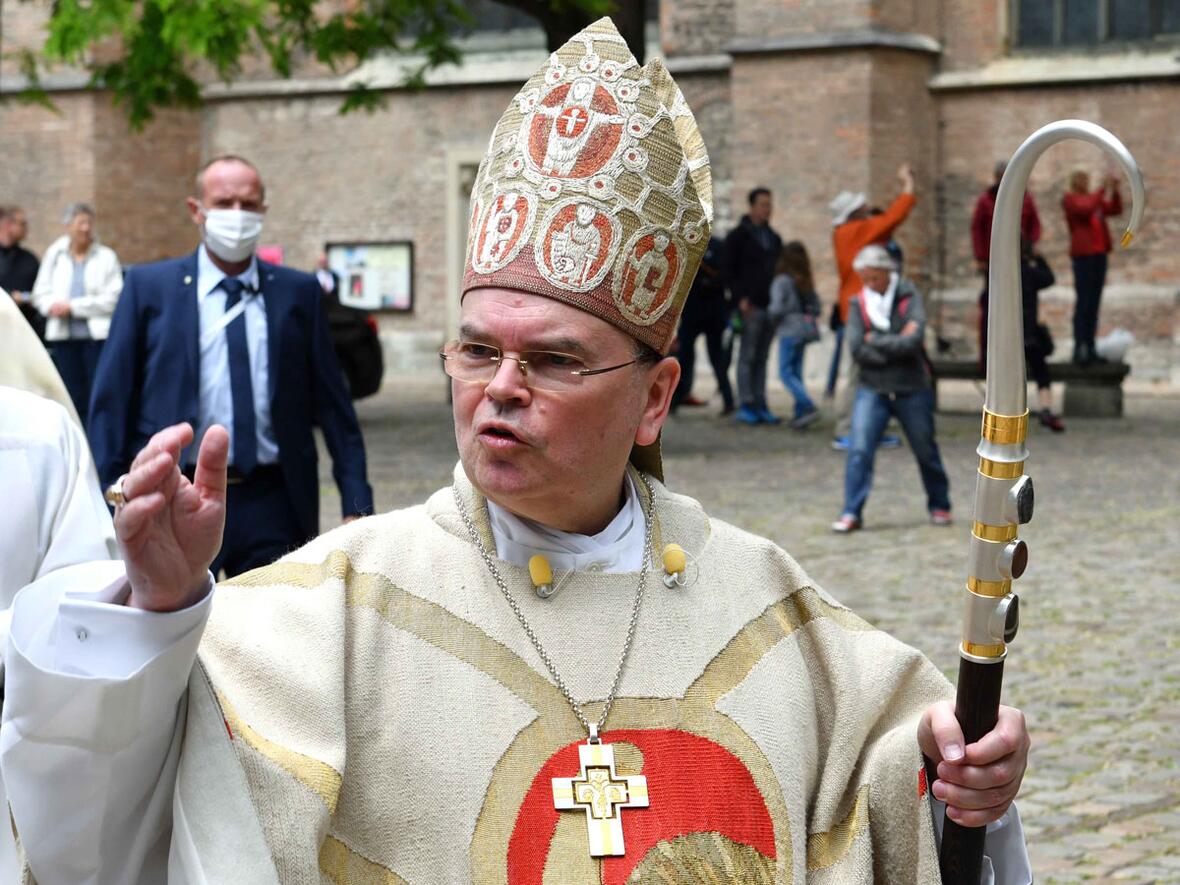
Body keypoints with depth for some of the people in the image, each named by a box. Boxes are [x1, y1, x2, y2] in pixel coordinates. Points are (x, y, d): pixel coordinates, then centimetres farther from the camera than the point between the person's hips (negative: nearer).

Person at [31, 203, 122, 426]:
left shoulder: (106, 257, 1)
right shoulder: (54, 255, 11)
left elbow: (113, 298, -8)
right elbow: (40, 292, 12)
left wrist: (73, 307, -11)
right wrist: (53, 306, -11)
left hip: (97, 334, -3)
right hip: (63, 336, 3)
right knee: (73, 395, 6)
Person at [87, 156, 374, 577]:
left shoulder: (299, 291, 8)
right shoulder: (149, 287, 4)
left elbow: (332, 403, 9)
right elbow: (110, 401, 4)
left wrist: (357, 505, 4)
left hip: (273, 508, 1)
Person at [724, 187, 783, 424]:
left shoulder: (774, 238, 18)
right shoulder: (739, 236, 0)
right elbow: (730, 270, -5)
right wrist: (740, 298, -16)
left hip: (771, 305, 6)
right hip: (750, 305, -6)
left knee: (761, 358, 8)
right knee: (747, 357, -5)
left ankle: (760, 405, 9)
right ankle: (745, 406, -4)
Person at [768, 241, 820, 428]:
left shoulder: (781, 281, -12)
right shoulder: (806, 282, 9)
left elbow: (776, 308, -17)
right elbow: (816, 306, 12)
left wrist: (774, 317, 3)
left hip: (789, 331, -7)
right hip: (805, 330, 7)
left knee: (786, 373, -4)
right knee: (797, 373, 13)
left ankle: (809, 407, -18)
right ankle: (800, 413, 11)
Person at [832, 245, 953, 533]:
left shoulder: (909, 298, -5)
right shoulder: (859, 304, 1)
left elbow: (913, 341, -19)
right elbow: (857, 349, -10)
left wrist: (876, 341, -13)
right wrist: (896, 345, -14)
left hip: (911, 390, -1)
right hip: (872, 389, 1)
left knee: (926, 451, 12)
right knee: (860, 450, -12)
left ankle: (939, 506, 29)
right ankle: (851, 513, -8)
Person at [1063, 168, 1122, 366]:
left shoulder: (1092, 198, 18)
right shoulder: (1070, 199, -3)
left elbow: (1116, 209, 15)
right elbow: (1087, 209, -21)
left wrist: (1114, 190, 3)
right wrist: (1104, 189, -18)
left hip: (1099, 255, 8)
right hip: (1083, 255, -8)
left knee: (1094, 304, 7)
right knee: (1084, 303, -9)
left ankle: (1090, 349, 10)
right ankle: (1080, 349, -8)